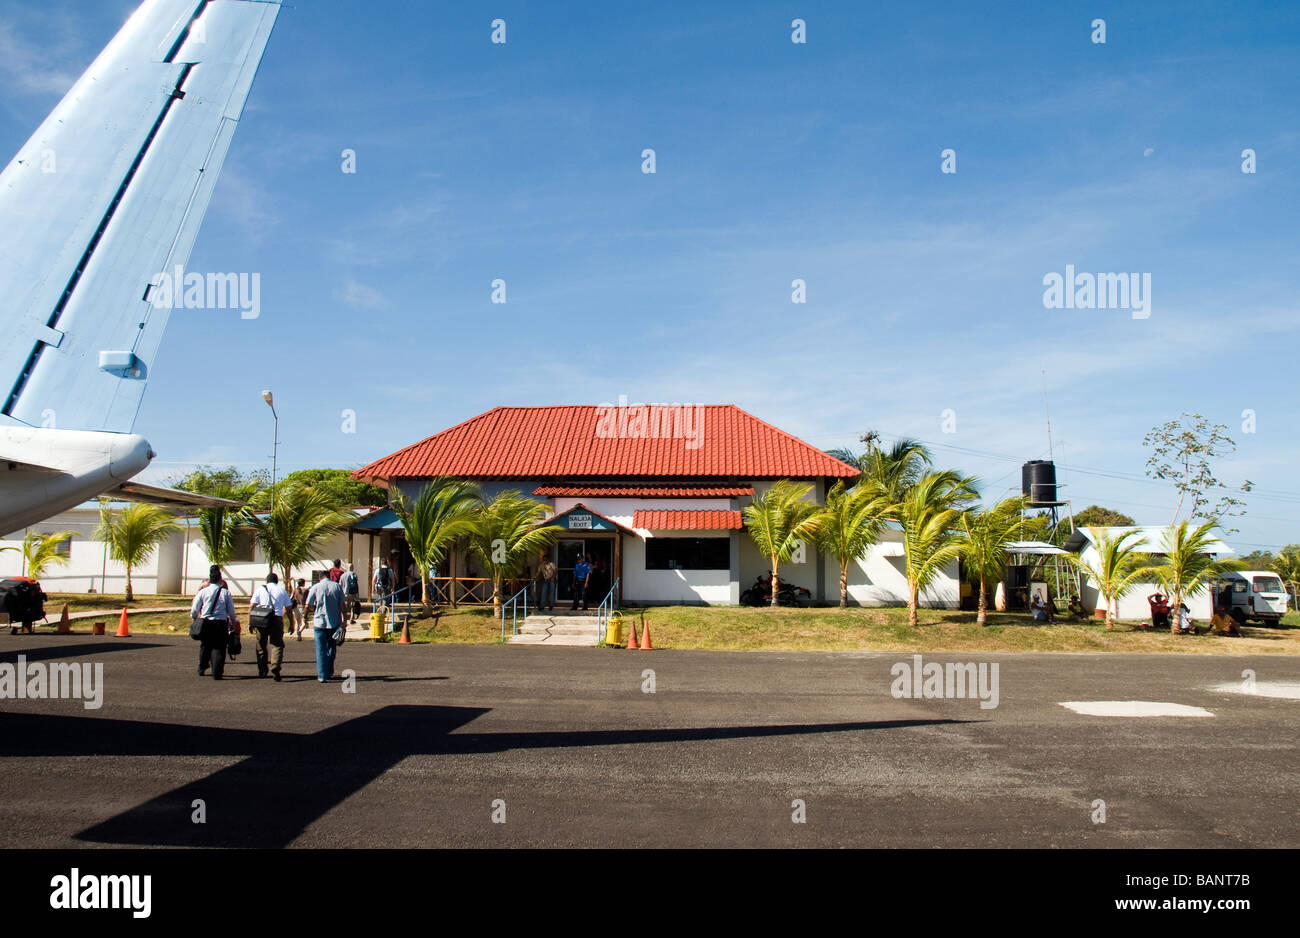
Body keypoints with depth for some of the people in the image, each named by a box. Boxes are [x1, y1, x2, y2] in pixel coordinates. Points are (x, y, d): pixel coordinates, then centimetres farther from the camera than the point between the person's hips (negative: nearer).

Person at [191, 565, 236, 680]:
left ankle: (202, 668, 36)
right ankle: (217, 673, -5)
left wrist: (194, 618, 23)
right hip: (220, 624, -2)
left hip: (205, 623, 2)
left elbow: (194, 610, 3)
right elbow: (231, 611, 2)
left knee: (205, 646, 20)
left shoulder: (202, 592, -1)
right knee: (218, 648, 2)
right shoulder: (226, 593, -3)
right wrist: (232, 621, 19)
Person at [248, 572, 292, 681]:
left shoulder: (260, 589, 10)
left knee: (260, 646, 14)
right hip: (277, 619, 0)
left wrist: (250, 622, 4)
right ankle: (275, 666, -22)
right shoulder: (282, 590, 13)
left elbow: (251, 607, 2)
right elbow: (288, 608, 14)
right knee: (277, 645, 0)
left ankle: (262, 671, 23)